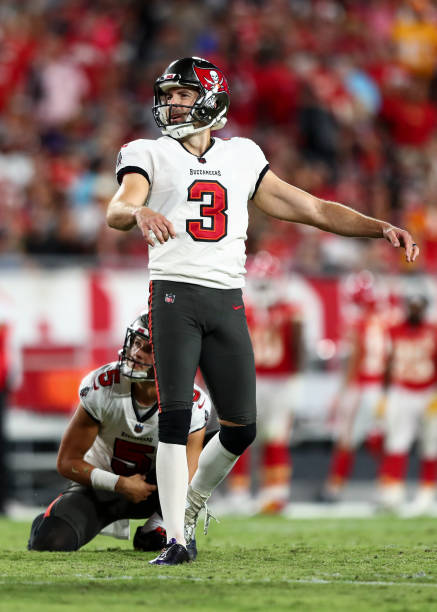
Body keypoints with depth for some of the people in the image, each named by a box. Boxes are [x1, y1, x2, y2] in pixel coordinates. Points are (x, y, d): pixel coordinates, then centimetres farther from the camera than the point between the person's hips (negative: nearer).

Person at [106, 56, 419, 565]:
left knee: (240, 428, 3)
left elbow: (313, 210, 18)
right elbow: (117, 210, -14)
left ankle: (192, 503, 29)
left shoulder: (241, 159, 16)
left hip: (227, 301, 4)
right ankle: (175, 538, -10)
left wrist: (380, 228, 7)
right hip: (174, 294, -4)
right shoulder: (149, 156, 6)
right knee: (174, 419, -13)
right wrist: (139, 213, -38)